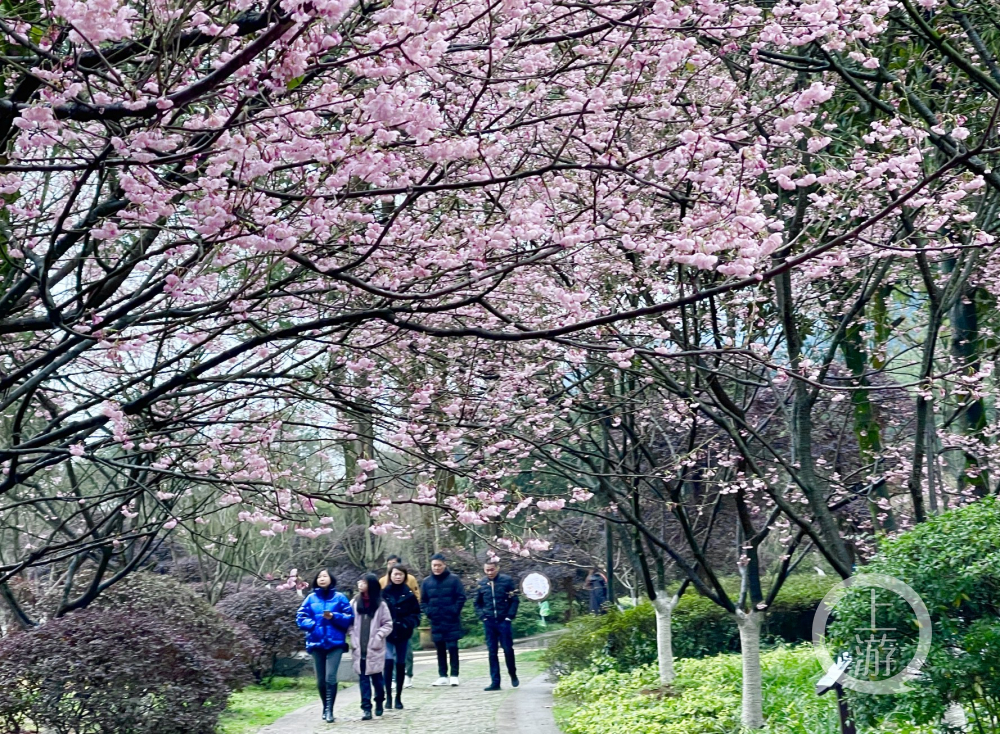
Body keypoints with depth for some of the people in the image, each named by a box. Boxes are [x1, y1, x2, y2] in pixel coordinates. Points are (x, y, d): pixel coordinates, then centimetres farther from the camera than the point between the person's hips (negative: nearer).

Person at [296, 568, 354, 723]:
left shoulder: (339, 598, 3)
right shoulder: (311, 598, 7)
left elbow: (350, 618, 1)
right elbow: (301, 618, 4)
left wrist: (334, 617, -14)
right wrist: (313, 625, -13)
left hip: (335, 643, -2)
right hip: (316, 643, 2)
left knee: (330, 677, -15)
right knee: (320, 680, 8)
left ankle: (329, 710, -11)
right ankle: (325, 708, 24)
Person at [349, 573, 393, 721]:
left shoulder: (380, 604, -2)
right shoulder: (354, 603, 6)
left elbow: (388, 624, -1)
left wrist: (378, 637, -11)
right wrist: (353, 638, -1)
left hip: (374, 648, -2)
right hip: (359, 648, 2)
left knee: (376, 677, 7)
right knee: (363, 678, 0)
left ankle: (379, 703, 28)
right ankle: (366, 708, 0)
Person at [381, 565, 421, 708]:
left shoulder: (409, 594, 1)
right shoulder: (384, 593, -1)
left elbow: (416, 613, 4)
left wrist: (409, 624, -12)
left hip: (403, 634, 2)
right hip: (387, 633, -2)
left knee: (400, 664, 9)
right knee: (389, 661, -17)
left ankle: (398, 697, 21)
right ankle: (388, 697, -6)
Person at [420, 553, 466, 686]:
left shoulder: (454, 579, -4)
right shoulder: (427, 582, 5)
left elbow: (461, 597, -5)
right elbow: (423, 601, 10)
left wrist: (455, 611, -13)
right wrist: (428, 612, -4)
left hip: (452, 621, -3)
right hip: (436, 622, 3)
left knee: (452, 648, -1)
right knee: (440, 649, 8)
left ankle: (454, 675, 3)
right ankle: (442, 676, 13)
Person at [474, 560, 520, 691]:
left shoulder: (507, 581, -3)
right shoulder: (481, 584, 5)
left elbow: (515, 600, -1)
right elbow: (477, 603, 15)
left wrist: (510, 616, -8)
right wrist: (482, 616, 2)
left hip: (504, 621, -2)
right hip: (489, 622, 3)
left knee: (508, 649, 1)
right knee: (492, 652, 3)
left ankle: (513, 674, 26)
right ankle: (495, 682, 5)